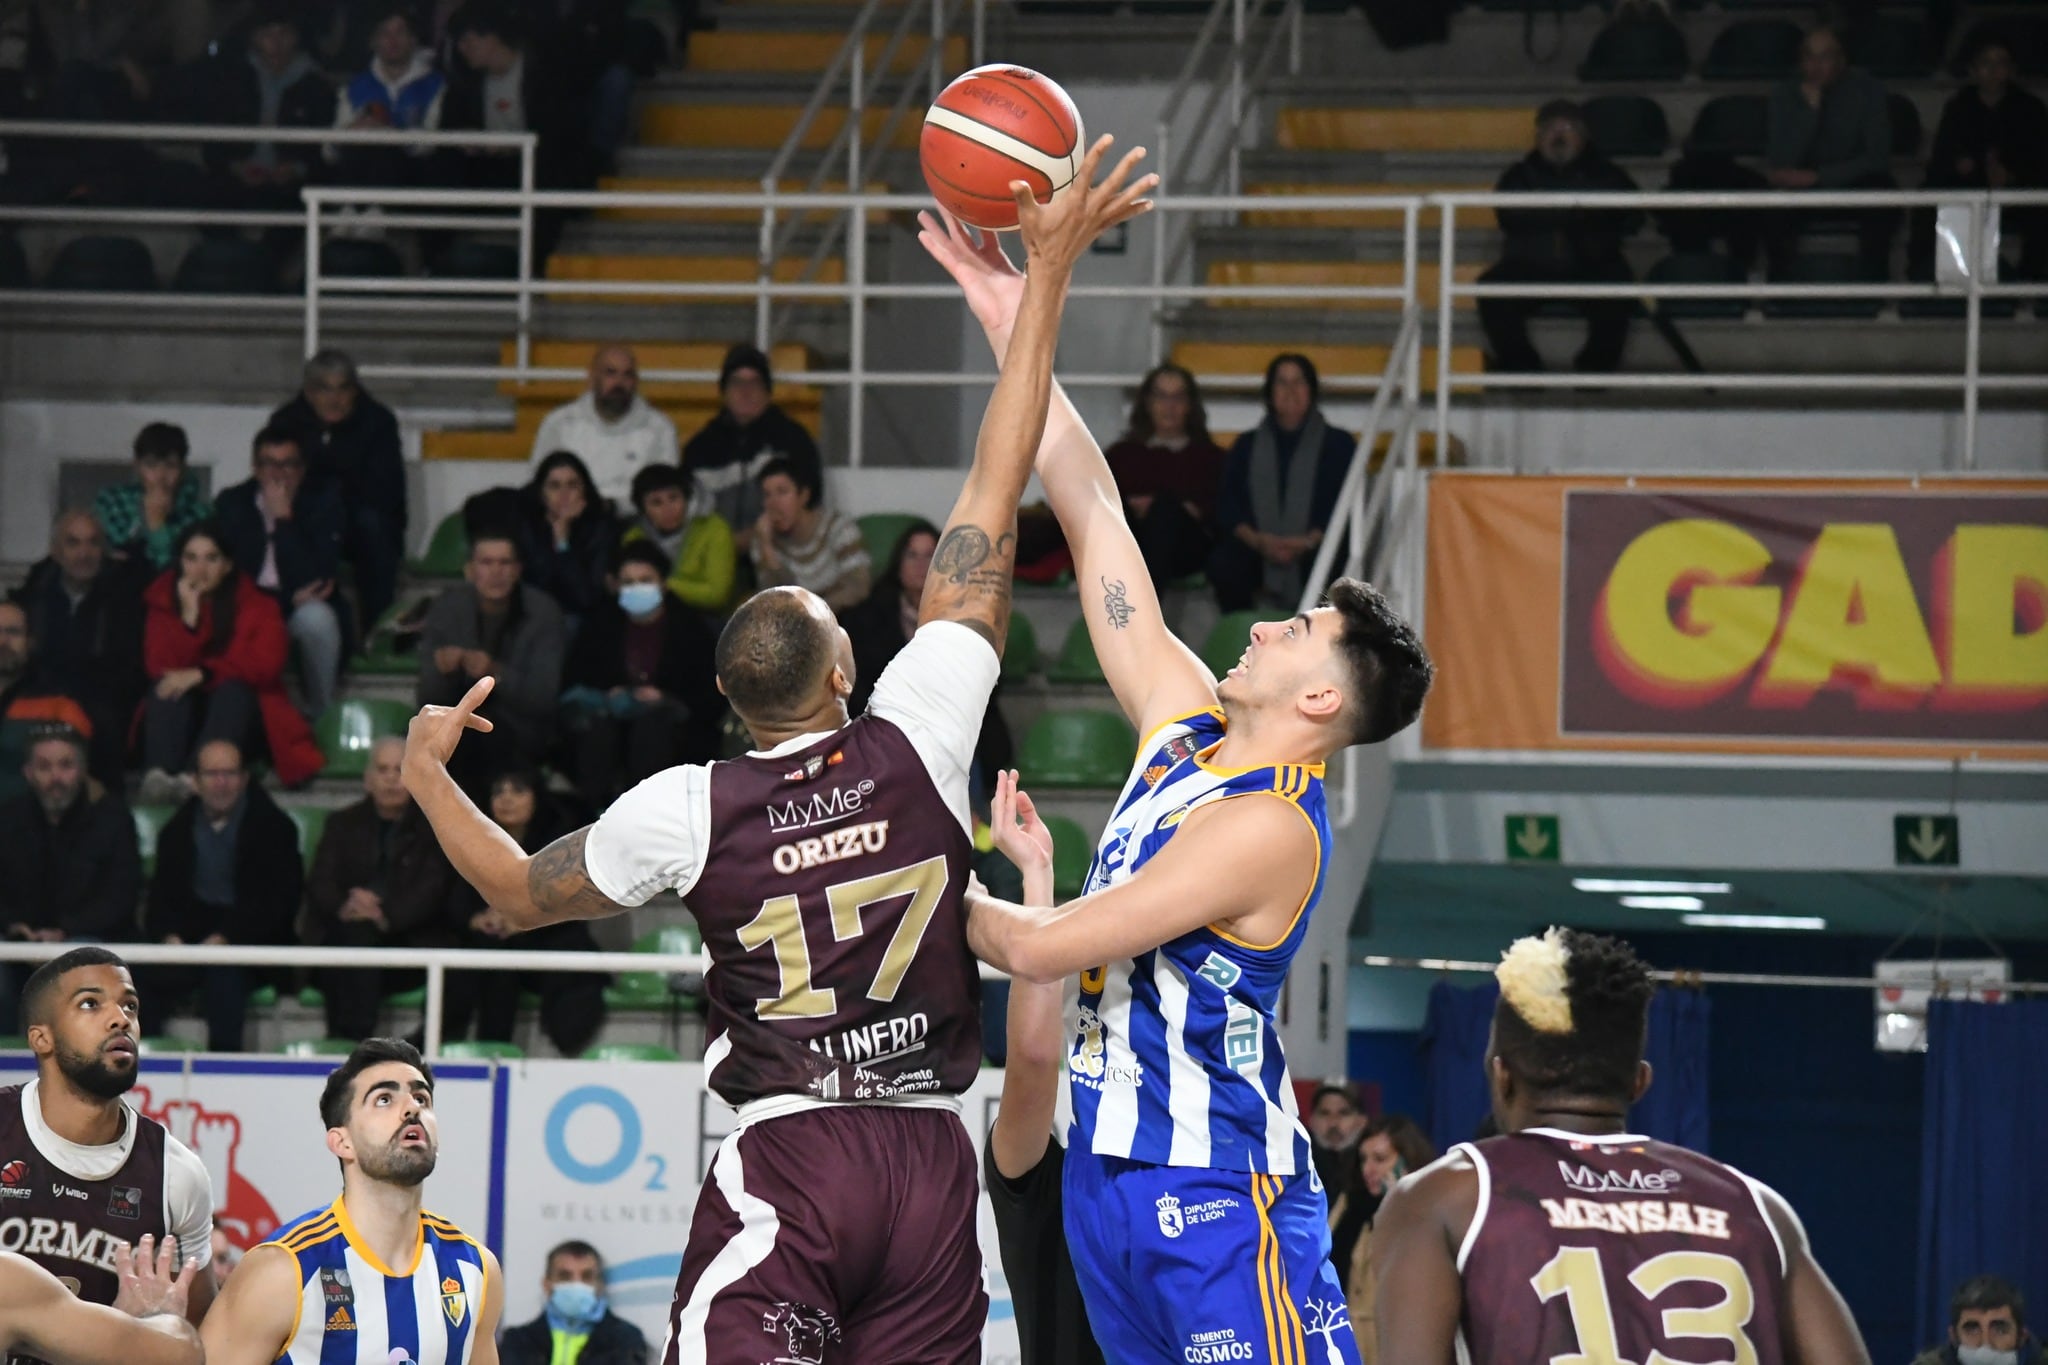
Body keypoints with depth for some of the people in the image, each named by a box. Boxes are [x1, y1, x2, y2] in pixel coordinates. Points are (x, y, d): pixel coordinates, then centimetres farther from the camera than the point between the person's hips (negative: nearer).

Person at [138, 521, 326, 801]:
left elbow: (266, 665, -17)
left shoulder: (256, 605, -2)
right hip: (184, 720, 2)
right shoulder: (165, 602, 2)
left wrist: (202, 674, -25)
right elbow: (158, 668, -11)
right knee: (166, 688, -28)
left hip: (238, 712, -1)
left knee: (233, 690, -33)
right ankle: (157, 775, -53)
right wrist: (189, 617, -20)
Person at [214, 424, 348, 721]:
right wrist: (290, 597, -14)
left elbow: (318, 577, -12)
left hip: (303, 607, 0)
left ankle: (321, 716, -18)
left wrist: (284, 519, -18)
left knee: (317, 618, -38)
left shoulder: (323, 499, -2)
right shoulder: (231, 502, 3)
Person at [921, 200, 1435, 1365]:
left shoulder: (1269, 829, -17)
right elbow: (1095, 516, 10)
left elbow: (1042, 949, -19)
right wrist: (1016, 334, 9)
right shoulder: (1188, 722, 8)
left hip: (1217, 1194, -9)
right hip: (1115, 1172, 9)